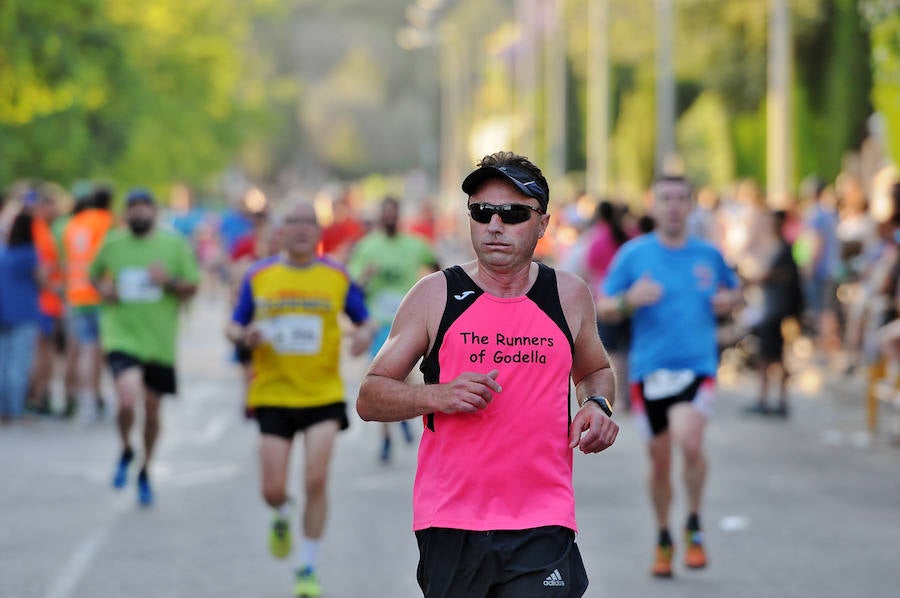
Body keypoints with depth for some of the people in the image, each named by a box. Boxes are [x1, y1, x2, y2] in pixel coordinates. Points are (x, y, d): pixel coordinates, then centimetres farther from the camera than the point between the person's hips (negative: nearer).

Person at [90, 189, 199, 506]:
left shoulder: (175, 245, 2)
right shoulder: (112, 245, 4)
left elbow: (192, 287, 5)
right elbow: (94, 275, 21)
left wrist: (170, 282, -15)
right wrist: (102, 289, -1)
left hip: (160, 340, 2)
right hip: (122, 335, -2)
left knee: (152, 409, 11)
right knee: (128, 401, -22)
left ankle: (145, 471, 33)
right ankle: (126, 451, 9)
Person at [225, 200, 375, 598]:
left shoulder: (338, 277, 2)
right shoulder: (258, 276, 4)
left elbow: (364, 320, 10)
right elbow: (234, 327, 9)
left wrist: (365, 335, -13)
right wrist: (245, 336, -14)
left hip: (323, 395, -1)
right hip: (273, 395, 1)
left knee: (316, 481, -11)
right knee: (273, 489, -4)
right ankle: (282, 518, 35)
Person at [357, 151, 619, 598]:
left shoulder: (569, 295, 8)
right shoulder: (435, 295, 2)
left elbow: (596, 370, 27)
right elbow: (369, 398, 4)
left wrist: (598, 405, 4)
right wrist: (439, 396, -14)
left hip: (543, 527, 0)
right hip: (450, 523, 0)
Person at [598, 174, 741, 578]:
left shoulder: (709, 255, 6)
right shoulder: (633, 254, 1)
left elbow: (733, 291, 23)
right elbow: (603, 307, 2)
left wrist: (728, 300, 0)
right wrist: (629, 300, -18)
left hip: (697, 366, -1)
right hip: (649, 371, 1)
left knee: (689, 442, -23)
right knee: (660, 459, 8)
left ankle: (694, 526, -1)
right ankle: (663, 538, 30)